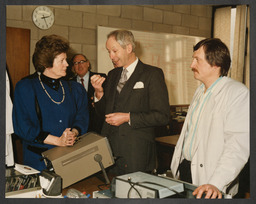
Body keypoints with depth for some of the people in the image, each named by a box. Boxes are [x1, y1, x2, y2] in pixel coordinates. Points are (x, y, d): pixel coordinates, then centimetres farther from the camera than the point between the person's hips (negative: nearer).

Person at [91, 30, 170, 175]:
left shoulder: (153, 74, -5)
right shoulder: (112, 75, 15)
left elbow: (162, 116, -11)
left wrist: (128, 117, -14)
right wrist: (99, 92, 1)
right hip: (109, 149, 5)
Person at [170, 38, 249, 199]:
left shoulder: (238, 93, -15)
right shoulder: (200, 92, 13)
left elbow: (238, 145, -24)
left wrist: (215, 184, -32)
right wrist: (178, 170, 14)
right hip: (185, 169, 7)